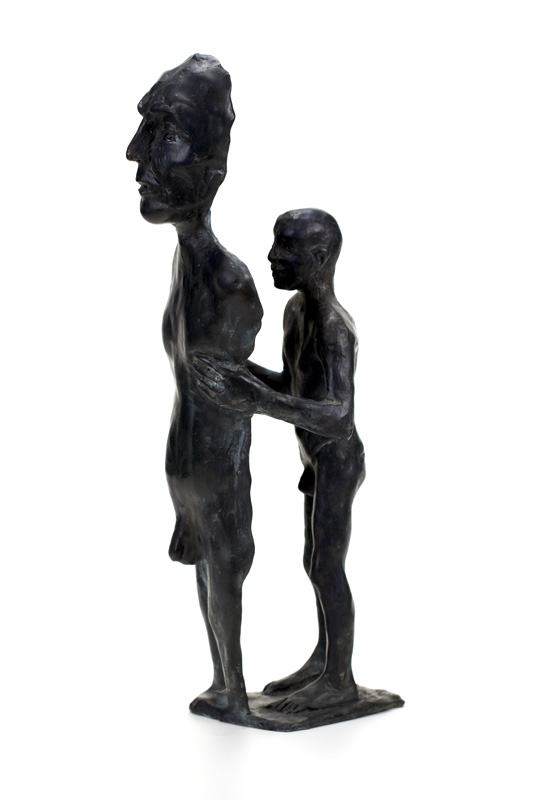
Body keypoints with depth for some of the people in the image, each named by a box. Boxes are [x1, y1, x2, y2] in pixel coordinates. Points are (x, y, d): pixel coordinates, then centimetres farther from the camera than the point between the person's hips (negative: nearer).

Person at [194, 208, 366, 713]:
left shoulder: (335, 328, -28)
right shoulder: (295, 309, 3)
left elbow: (338, 417, -40)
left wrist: (256, 401, -50)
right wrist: (239, 368, 3)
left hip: (336, 464, -9)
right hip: (320, 459, 9)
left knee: (325, 567, 0)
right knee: (320, 563, 16)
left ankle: (340, 680, 13)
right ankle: (324, 660, 28)